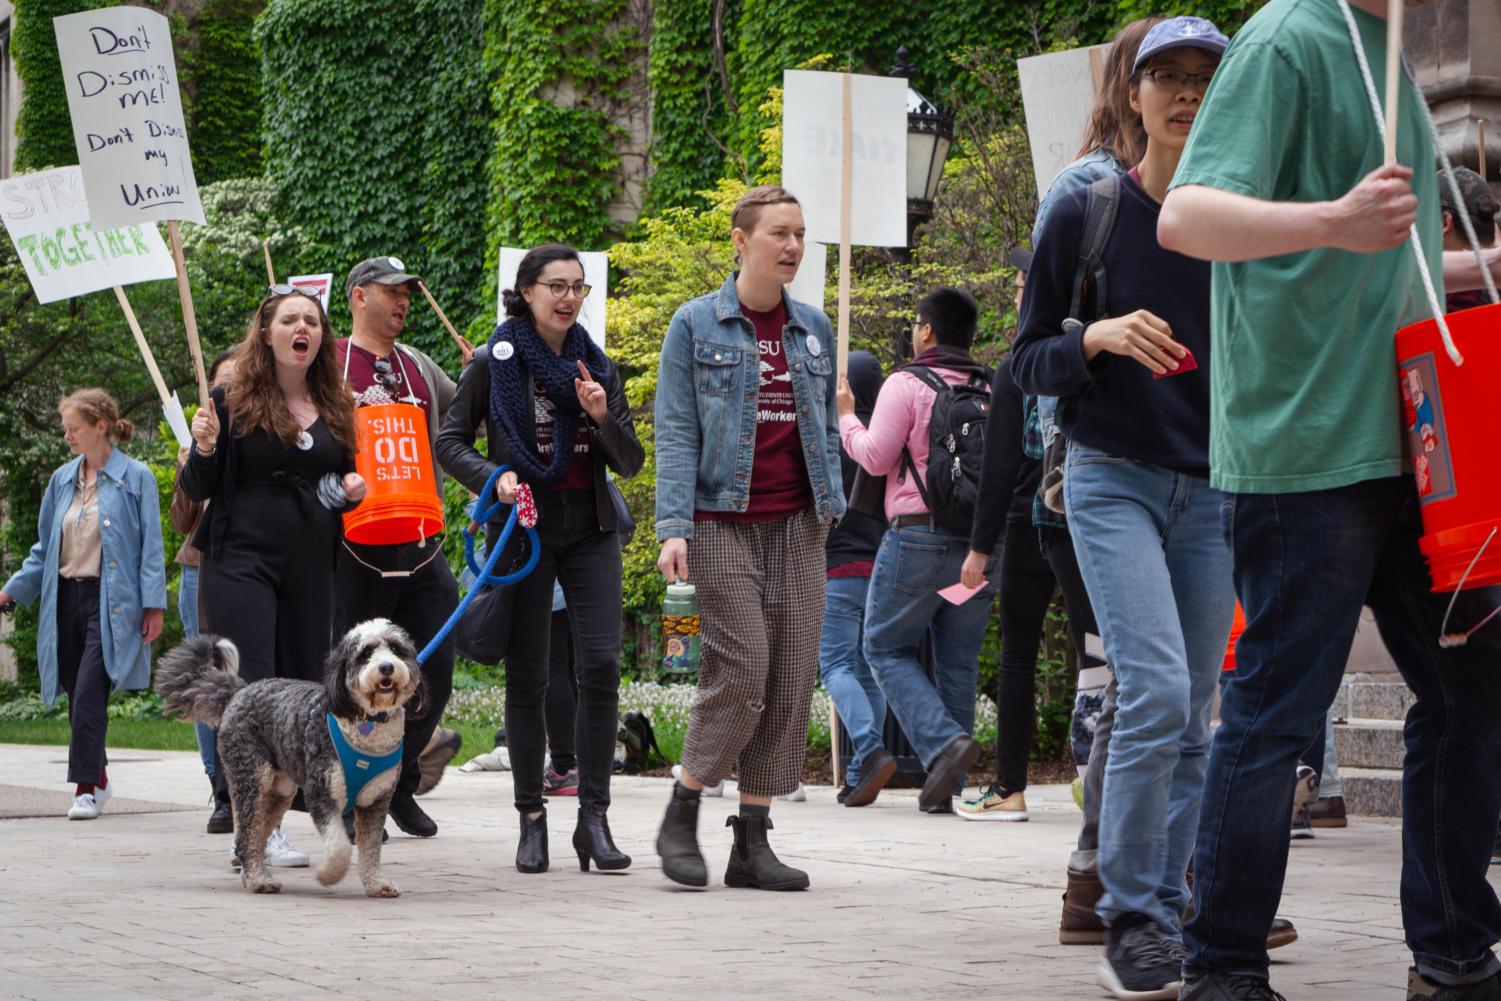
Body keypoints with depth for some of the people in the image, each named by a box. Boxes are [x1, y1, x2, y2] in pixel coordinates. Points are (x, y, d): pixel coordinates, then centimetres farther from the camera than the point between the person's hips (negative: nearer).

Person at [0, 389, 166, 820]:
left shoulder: (135, 477, -3)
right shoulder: (62, 480, 12)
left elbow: (151, 546, -3)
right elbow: (46, 547, 19)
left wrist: (154, 605, -8)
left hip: (111, 602, -6)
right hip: (66, 598, 6)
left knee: (90, 691, -15)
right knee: (77, 694, 9)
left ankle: (86, 786, -12)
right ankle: (97, 778, 23)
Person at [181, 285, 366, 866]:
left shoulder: (335, 409, 13)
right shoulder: (233, 402, -1)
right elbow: (195, 490, 1)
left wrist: (353, 491, 3)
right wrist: (204, 449, -19)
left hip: (312, 568, 5)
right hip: (242, 562, -5)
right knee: (249, 689, -11)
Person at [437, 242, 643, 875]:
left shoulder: (597, 366, 9)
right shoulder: (494, 362, 0)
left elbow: (631, 462, 9)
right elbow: (450, 442, 3)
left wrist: (602, 417, -9)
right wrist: (493, 477, -15)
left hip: (591, 529, 2)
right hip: (522, 530, -2)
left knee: (601, 664, -11)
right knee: (526, 675, 1)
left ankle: (594, 818, -6)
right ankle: (531, 819, 11)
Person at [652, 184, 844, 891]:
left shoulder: (813, 327, 15)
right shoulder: (696, 324, 1)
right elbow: (676, 432, -4)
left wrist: (830, 507, 12)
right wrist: (673, 527, -13)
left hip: (796, 524, 5)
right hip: (722, 521, -5)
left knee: (792, 680, -1)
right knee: (743, 669, -14)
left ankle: (752, 844, 6)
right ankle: (680, 817, 4)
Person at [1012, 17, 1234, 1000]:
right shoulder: (1088, 214, -3)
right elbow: (1028, 360, 0)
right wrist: (1099, 338, -19)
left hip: (1214, 487, 3)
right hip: (1115, 481, -3)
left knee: (1194, 715, 4)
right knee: (1157, 691, -18)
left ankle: (1173, 911, 13)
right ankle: (1131, 919, -9)